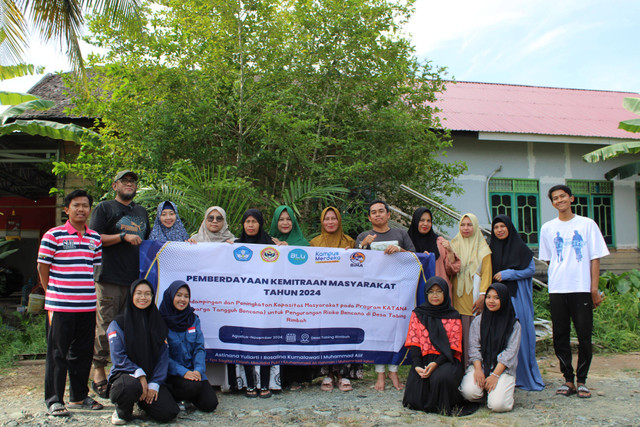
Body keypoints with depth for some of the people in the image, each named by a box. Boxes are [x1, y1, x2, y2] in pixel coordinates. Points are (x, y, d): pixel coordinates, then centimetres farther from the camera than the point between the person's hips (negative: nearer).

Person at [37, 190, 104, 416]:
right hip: (60, 306, -5)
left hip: (88, 306, 5)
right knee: (58, 353, 3)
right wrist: (53, 296, 2)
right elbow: (42, 267, -2)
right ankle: (54, 400, 14)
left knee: (83, 352, 12)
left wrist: (93, 297, 11)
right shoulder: (53, 236, -5)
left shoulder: (95, 238, 10)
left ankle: (79, 396, 25)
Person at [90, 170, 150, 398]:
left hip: (136, 278, 5)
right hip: (109, 278, -5)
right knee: (105, 326, -5)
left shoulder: (141, 212, 22)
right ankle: (99, 373, 7)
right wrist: (123, 236, -12)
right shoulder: (105, 208, 5)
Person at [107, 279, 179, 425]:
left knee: (169, 413, -17)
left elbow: (163, 357, 3)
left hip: (151, 376, 3)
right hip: (125, 373, -3)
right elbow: (118, 358, -7)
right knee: (131, 386, -40)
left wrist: (154, 384, -9)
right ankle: (122, 411, -3)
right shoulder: (118, 323, 0)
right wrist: (139, 374, -20)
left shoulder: (158, 323, 8)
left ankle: (143, 400, 16)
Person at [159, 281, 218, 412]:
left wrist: (198, 370, -12)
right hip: (172, 372, -4)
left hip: (194, 370, 4)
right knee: (193, 386, -33)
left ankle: (188, 397, 17)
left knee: (210, 404, -13)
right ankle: (170, 396, -2)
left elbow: (199, 347, 6)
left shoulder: (193, 318, 8)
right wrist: (183, 372, -21)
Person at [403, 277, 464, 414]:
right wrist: (417, 366, -12)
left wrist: (436, 364, -18)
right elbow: (413, 342, 5)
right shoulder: (417, 314, 11)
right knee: (415, 400, -19)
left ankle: (444, 405, -2)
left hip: (446, 360, -1)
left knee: (441, 377, -36)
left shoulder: (453, 316, 6)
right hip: (423, 360, 1)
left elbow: (453, 346, -2)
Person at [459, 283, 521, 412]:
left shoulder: (513, 324, 3)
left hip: (503, 369, -2)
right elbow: (473, 347, 3)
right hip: (480, 364, 2)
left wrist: (495, 374, -13)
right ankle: (484, 386, 7)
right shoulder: (478, 321, 10)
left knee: (498, 405, -24)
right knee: (469, 392, -27)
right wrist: (478, 369, -13)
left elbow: (510, 353, -4)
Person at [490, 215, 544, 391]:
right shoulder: (491, 248, 13)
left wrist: (508, 274, -10)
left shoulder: (520, 247, 2)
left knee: (519, 332, -4)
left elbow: (531, 270, -1)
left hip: (516, 296, -3)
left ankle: (523, 375, 5)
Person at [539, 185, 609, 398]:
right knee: (560, 336, 3)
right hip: (557, 290, 2)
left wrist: (594, 288, -4)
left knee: (584, 336, -1)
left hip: (582, 288, -2)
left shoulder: (587, 224, 5)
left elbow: (595, 258, 2)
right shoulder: (548, 228, 10)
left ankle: (582, 380, 10)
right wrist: (558, 277, 5)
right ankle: (568, 379, 12)